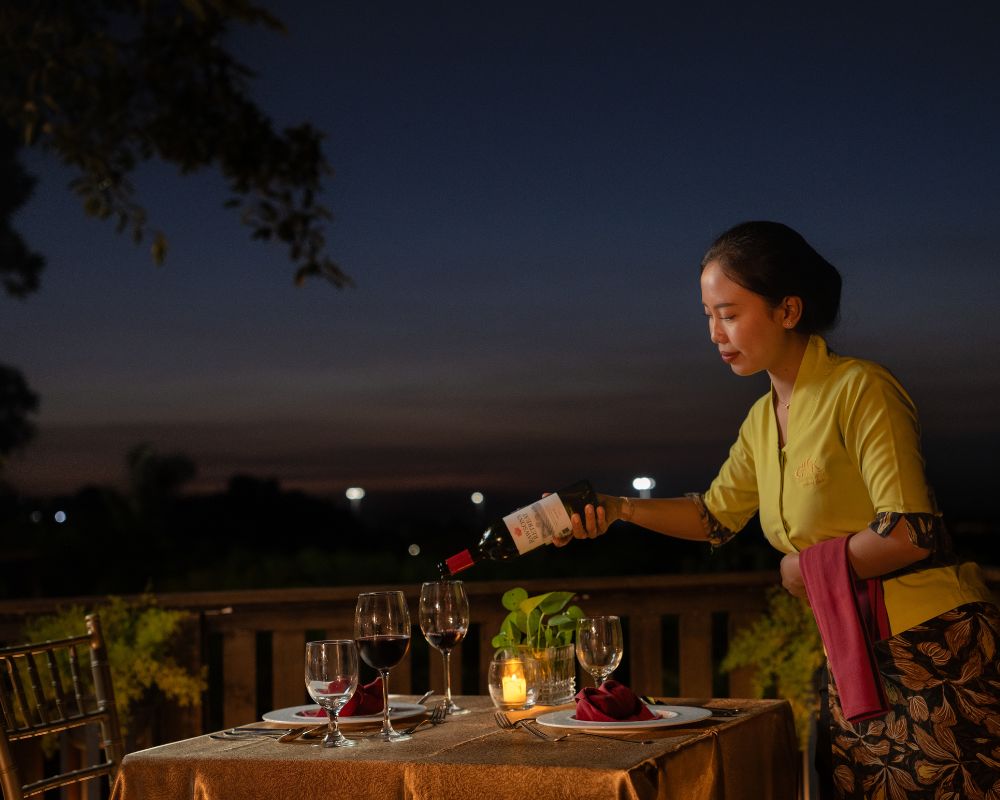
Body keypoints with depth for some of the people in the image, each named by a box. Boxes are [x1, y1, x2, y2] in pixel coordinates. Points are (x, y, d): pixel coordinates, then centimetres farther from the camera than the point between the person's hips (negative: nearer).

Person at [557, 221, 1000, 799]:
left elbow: (909, 534, -23)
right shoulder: (763, 419, 10)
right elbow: (717, 517, 21)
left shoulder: (861, 391, -15)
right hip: (855, 659, 8)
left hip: (936, 650, -8)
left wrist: (806, 565, -9)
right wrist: (619, 509, 7)